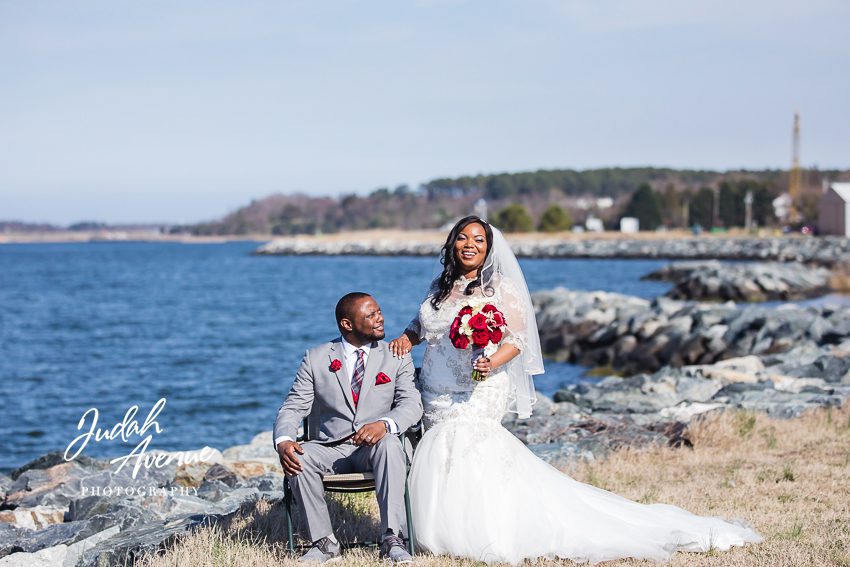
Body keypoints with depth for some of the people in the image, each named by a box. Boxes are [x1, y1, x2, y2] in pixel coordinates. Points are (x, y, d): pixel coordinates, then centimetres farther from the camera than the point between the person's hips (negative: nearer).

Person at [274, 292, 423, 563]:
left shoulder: (396, 357, 8)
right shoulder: (317, 358, 8)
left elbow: (412, 404, -5)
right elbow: (293, 407, 2)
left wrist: (384, 424, -29)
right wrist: (283, 441, -21)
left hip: (375, 446, -1)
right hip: (330, 447, 1)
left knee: (390, 445, -35)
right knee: (298, 458, -29)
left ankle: (392, 539, -35)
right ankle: (324, 542, -19)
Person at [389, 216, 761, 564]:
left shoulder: (500, 287, -1)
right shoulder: (440, 287, 16)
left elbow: (517, 339, -6)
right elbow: (420, 324, 24)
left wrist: (492, 361, -25)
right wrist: (406, 339, 1)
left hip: (477, 396, -6)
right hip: (436, 399, 6)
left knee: (456, 457, -17)